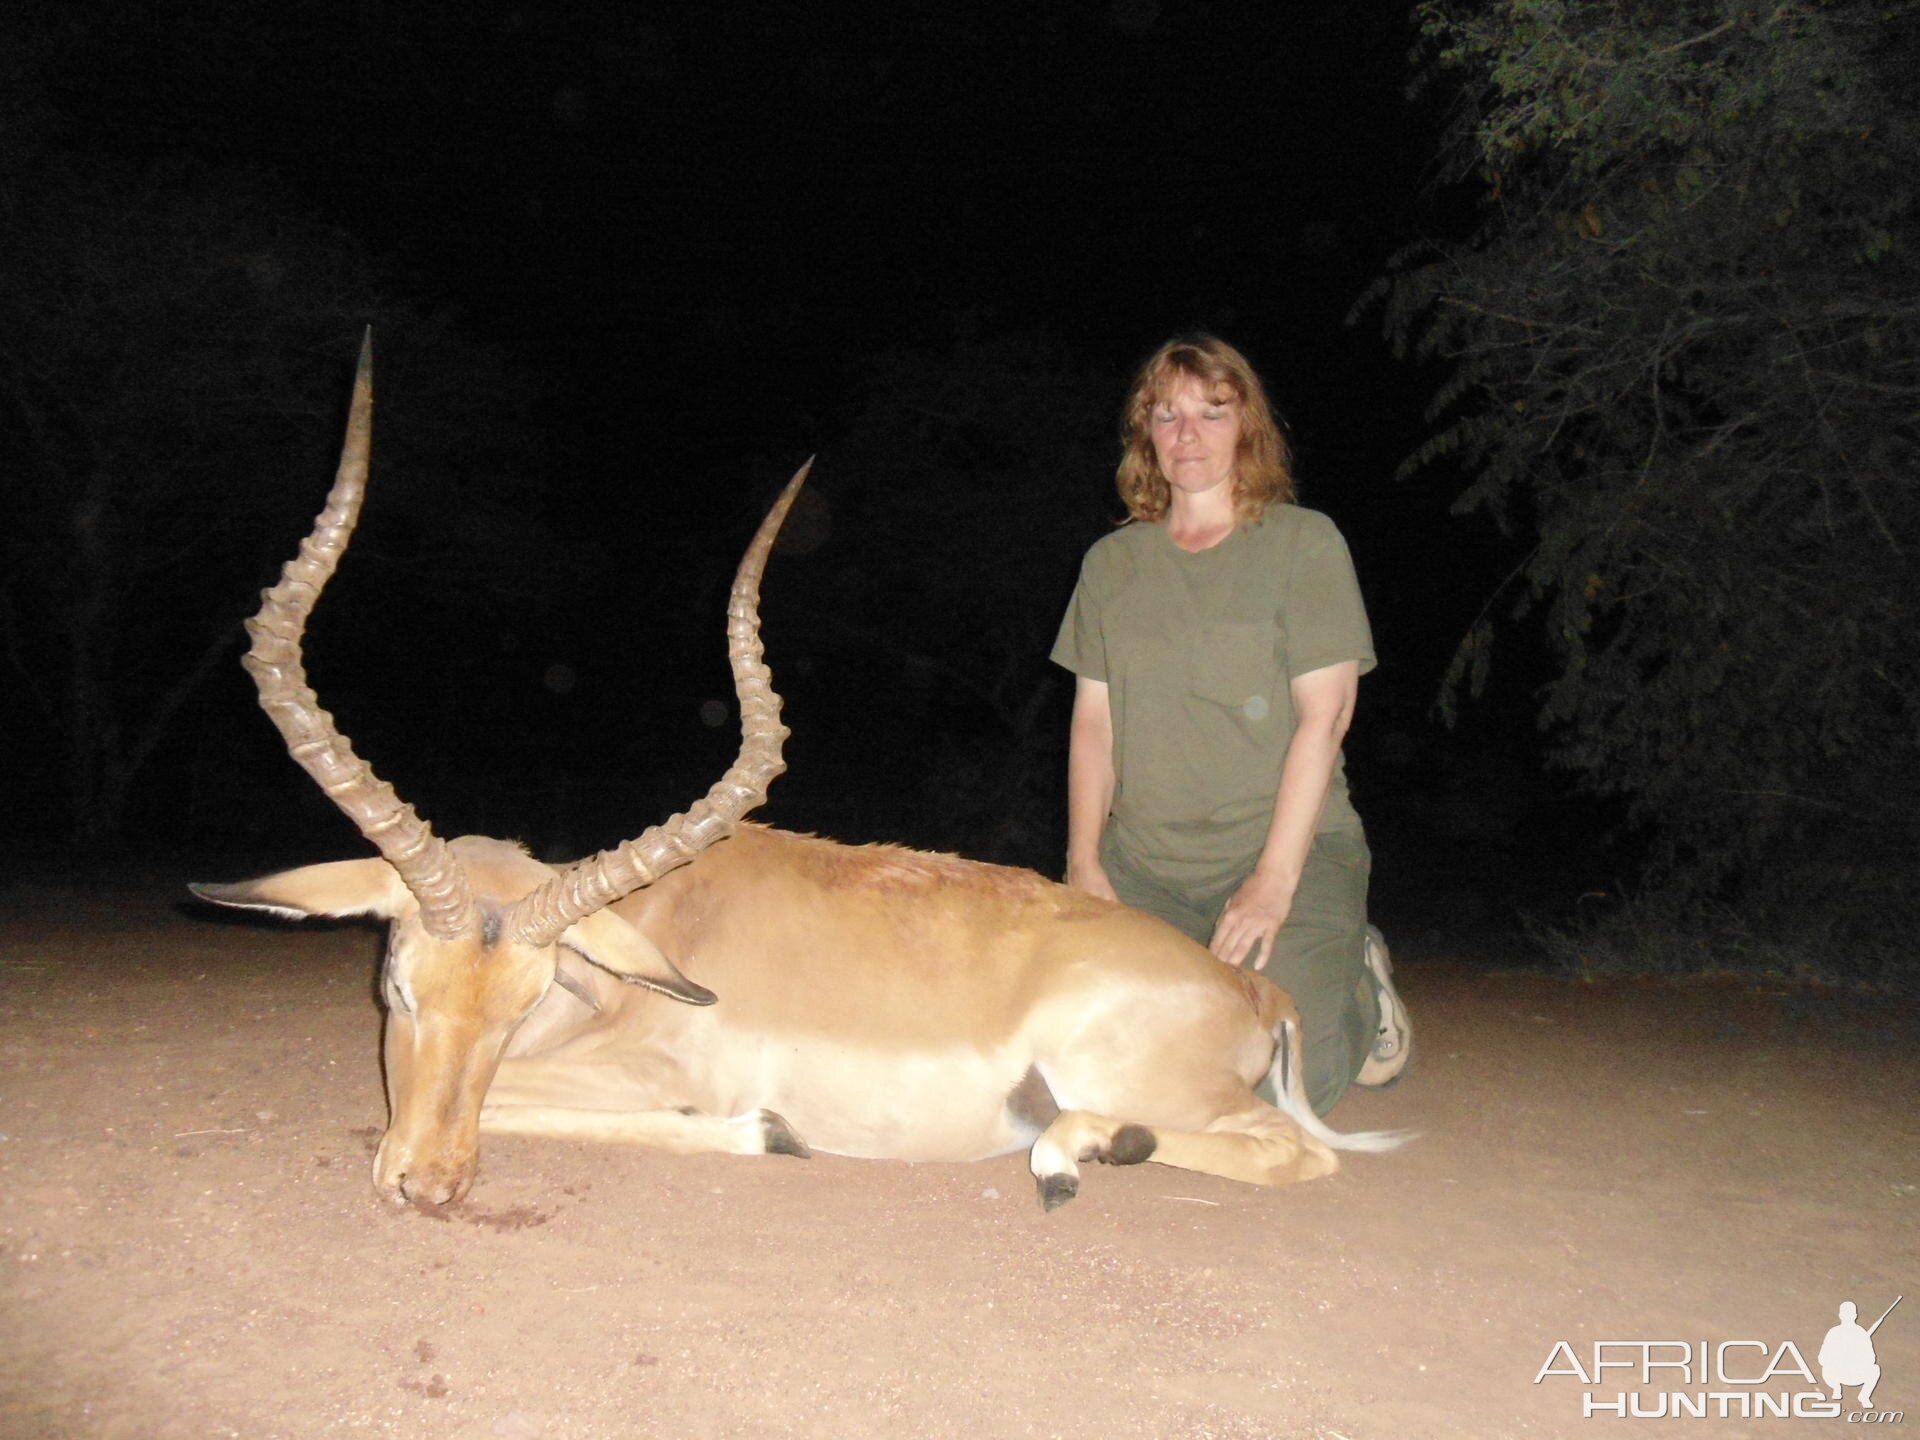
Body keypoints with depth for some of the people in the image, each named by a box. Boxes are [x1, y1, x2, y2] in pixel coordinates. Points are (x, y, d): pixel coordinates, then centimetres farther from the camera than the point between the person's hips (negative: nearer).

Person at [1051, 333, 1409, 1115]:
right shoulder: (1110, 561, 12)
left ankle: (1358, 981, 12)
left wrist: (1273, 879, -16)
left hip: (1288, 848, -3)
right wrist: (1084, 862, -3)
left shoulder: (1305, 542, 0)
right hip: (1141, 860, 4)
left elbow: (1323, 717, -7)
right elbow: (1093, 721, 9)